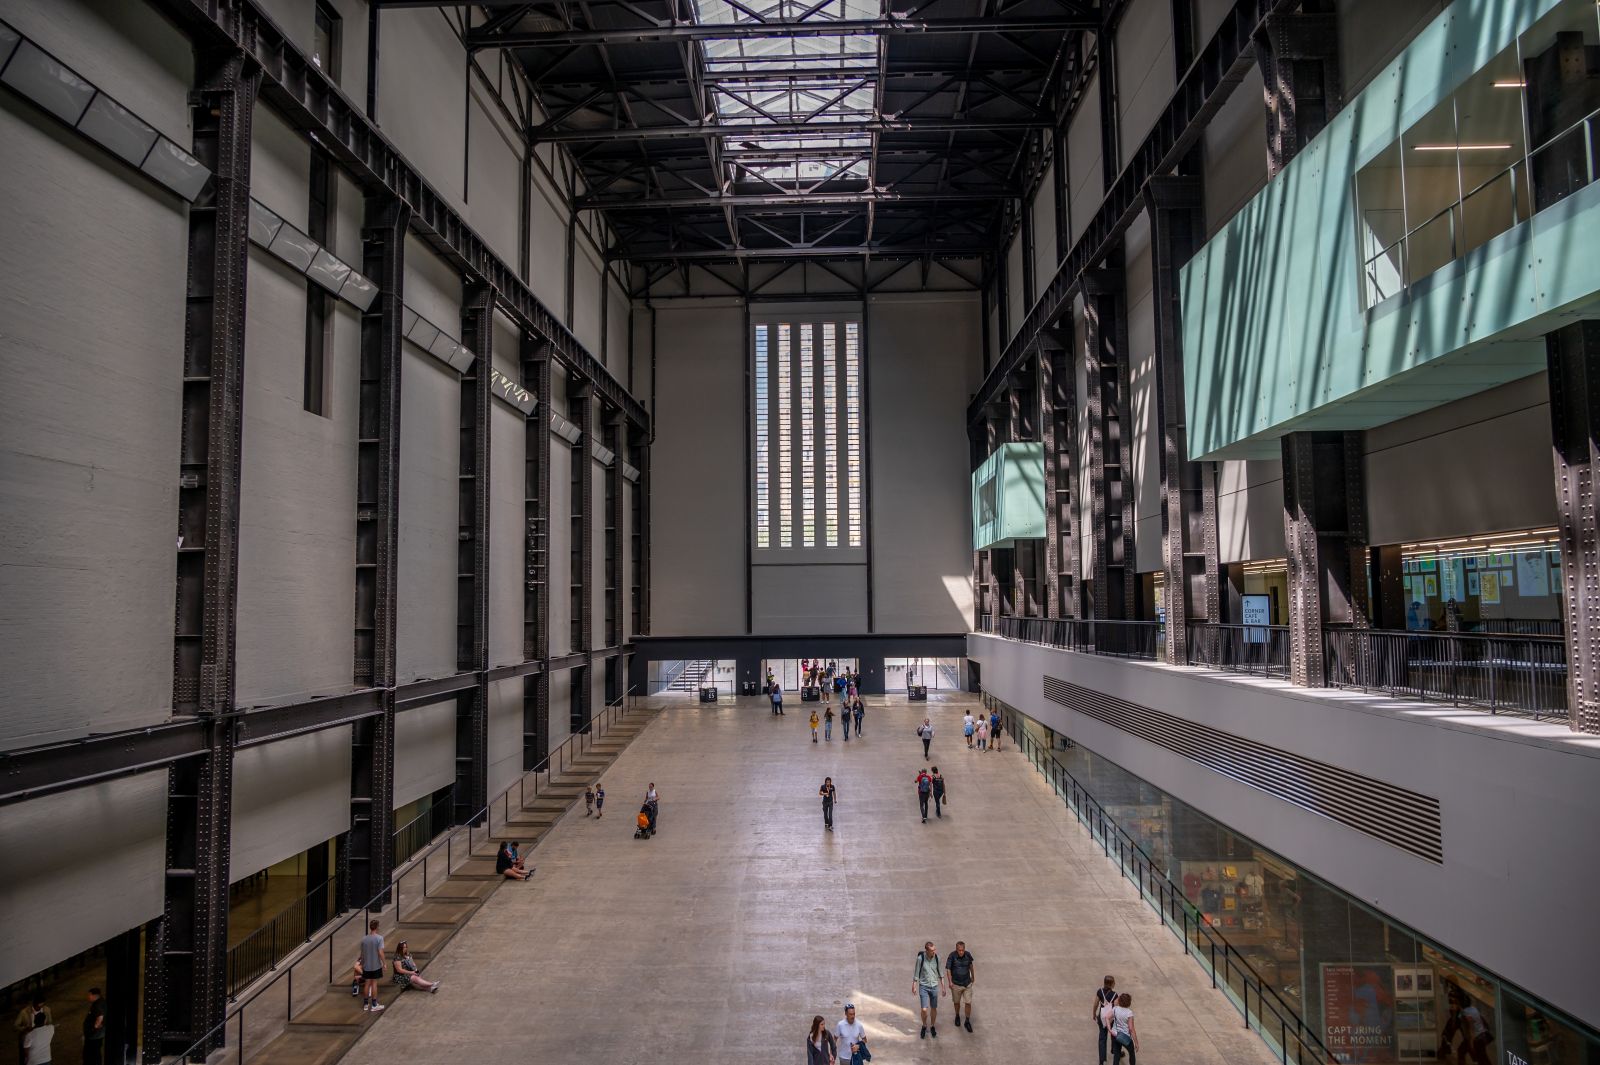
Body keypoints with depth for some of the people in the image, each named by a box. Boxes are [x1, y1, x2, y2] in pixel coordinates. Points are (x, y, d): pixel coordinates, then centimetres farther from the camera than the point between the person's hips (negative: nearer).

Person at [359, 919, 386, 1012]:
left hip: (366, 966, 4)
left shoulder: (364, 939, 0)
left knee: (367, 984, 11)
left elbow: (362, 953, 7)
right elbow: (380, 952, -18)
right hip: (376, 965, -4)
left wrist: (362, 963, 20)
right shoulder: (379, 938, -14)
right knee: (374, 984, 3)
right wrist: (384, 963, -7)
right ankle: (374, 1005, 9)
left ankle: (366, 1004, 19)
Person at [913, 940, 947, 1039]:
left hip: (934, 986, 3)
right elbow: (916, 972, -9)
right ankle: (924, 1026, 23)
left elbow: (940, 972, 2)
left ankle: (932, 1027, 37)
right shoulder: (920, 958, -20)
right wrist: (914, 986, -1)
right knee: (924, 1010, -7)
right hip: (923, 987, -2)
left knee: (934, 1009, 13)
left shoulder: (936, 957, -11)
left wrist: (943, 986, 4)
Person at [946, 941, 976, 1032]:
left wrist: (973, 976, 20)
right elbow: (948, 969, -15)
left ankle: (967, 1022, 21)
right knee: (957, 1002, 16)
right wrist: (950, 982, -23)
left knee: (968, 1003, 2)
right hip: (956, 984, -1)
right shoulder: (952, 956, -22)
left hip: (967, 983, 1)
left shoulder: (967, 955, -12)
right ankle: (957, 1016, 44)